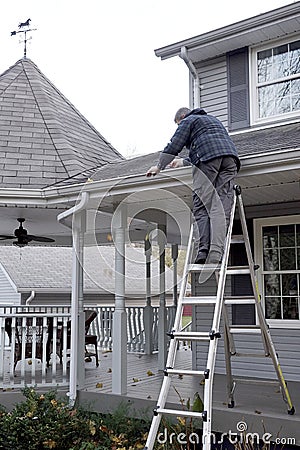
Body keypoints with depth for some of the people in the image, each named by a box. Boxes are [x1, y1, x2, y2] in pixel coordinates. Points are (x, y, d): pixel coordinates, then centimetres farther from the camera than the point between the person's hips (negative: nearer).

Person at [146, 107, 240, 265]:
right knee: (223, 207, -7)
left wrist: (159, 166, 16)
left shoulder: (189, 120, 18)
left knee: (201, 205, -8)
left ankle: (204, 250, -22)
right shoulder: (214, 120, 41)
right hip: (230, 157, 6)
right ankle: (217, 252, -20)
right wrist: (184, 162, 54)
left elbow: (175, 144, 7)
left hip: (208, 159, -6)